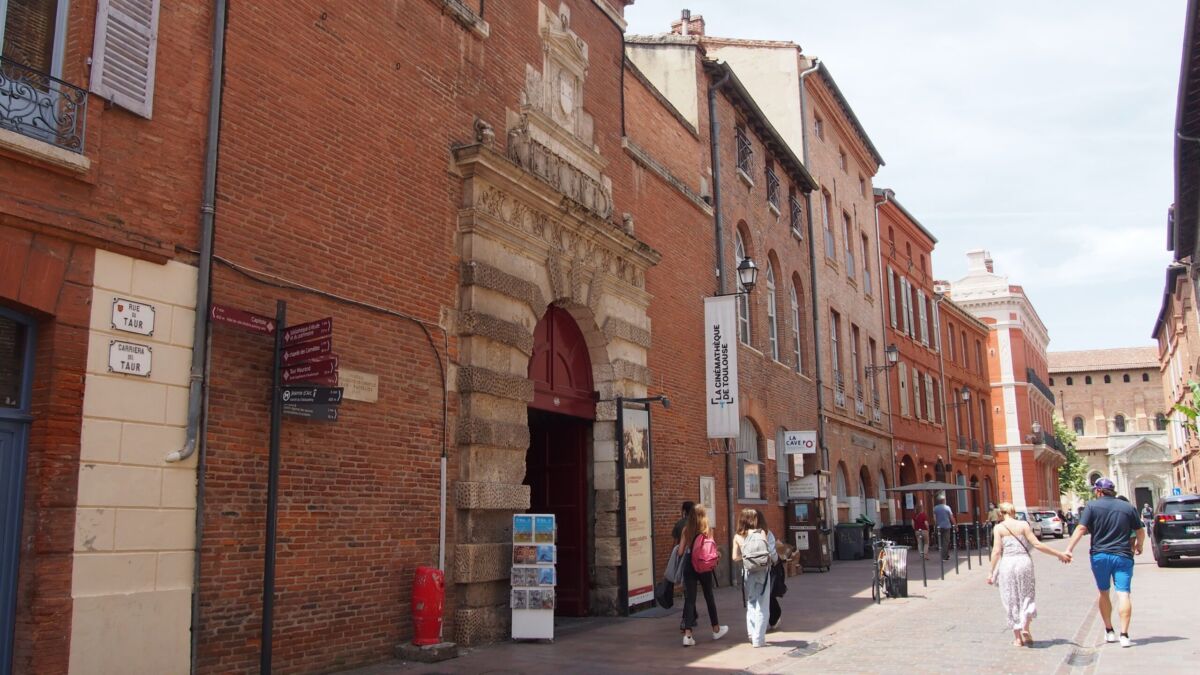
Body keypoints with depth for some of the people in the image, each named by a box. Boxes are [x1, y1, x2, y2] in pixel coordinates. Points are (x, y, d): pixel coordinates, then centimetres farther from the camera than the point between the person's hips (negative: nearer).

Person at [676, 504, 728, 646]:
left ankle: (687, 634, -10)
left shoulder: (686, 529, -3)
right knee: (709, 597, 17)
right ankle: (716, 629, 33)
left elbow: (680, 552, -3)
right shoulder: (708, 529, -5)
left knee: (689, 599, 1)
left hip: (689, 566, 0)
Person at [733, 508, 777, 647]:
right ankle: (759, 639, 4)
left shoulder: (738, 537, -1)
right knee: (761, 606, 4)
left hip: (748, 572, 3)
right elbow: (772, 552, -10)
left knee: (751, 604, 17)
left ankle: (752, 635, 16)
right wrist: (776, 560, 11)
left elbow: (735, 557, -3)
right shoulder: (763, 533, -8)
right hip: (762, 572, -3)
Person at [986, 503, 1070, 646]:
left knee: (1011, 600, 9)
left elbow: (996, 551, -5)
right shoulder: (1023, 524, 3)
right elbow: (1037, 544, -2)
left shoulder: (998, 528, 0)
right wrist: (1058, 554, 7)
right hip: (1024, 562, 1)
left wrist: (991, 572, 1)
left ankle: (1017, 637, 12)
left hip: (1007, 564, -1)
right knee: (1026, 596, 16)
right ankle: (1025, 628, -1)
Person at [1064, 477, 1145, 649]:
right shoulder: (1129, 508, 5)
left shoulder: (1092, 506, -2)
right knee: (1123, 594, -3)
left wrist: (1069, 549, -10)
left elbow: (1081, 528, -10)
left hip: (1099, 555, 0)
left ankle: (1109, 631, 21)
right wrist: (1138, 546, 31)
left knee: (1104, 593, 15)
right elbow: (1140, 531, 11)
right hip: (1123, 556, 0)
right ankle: (1124, 635, -11)